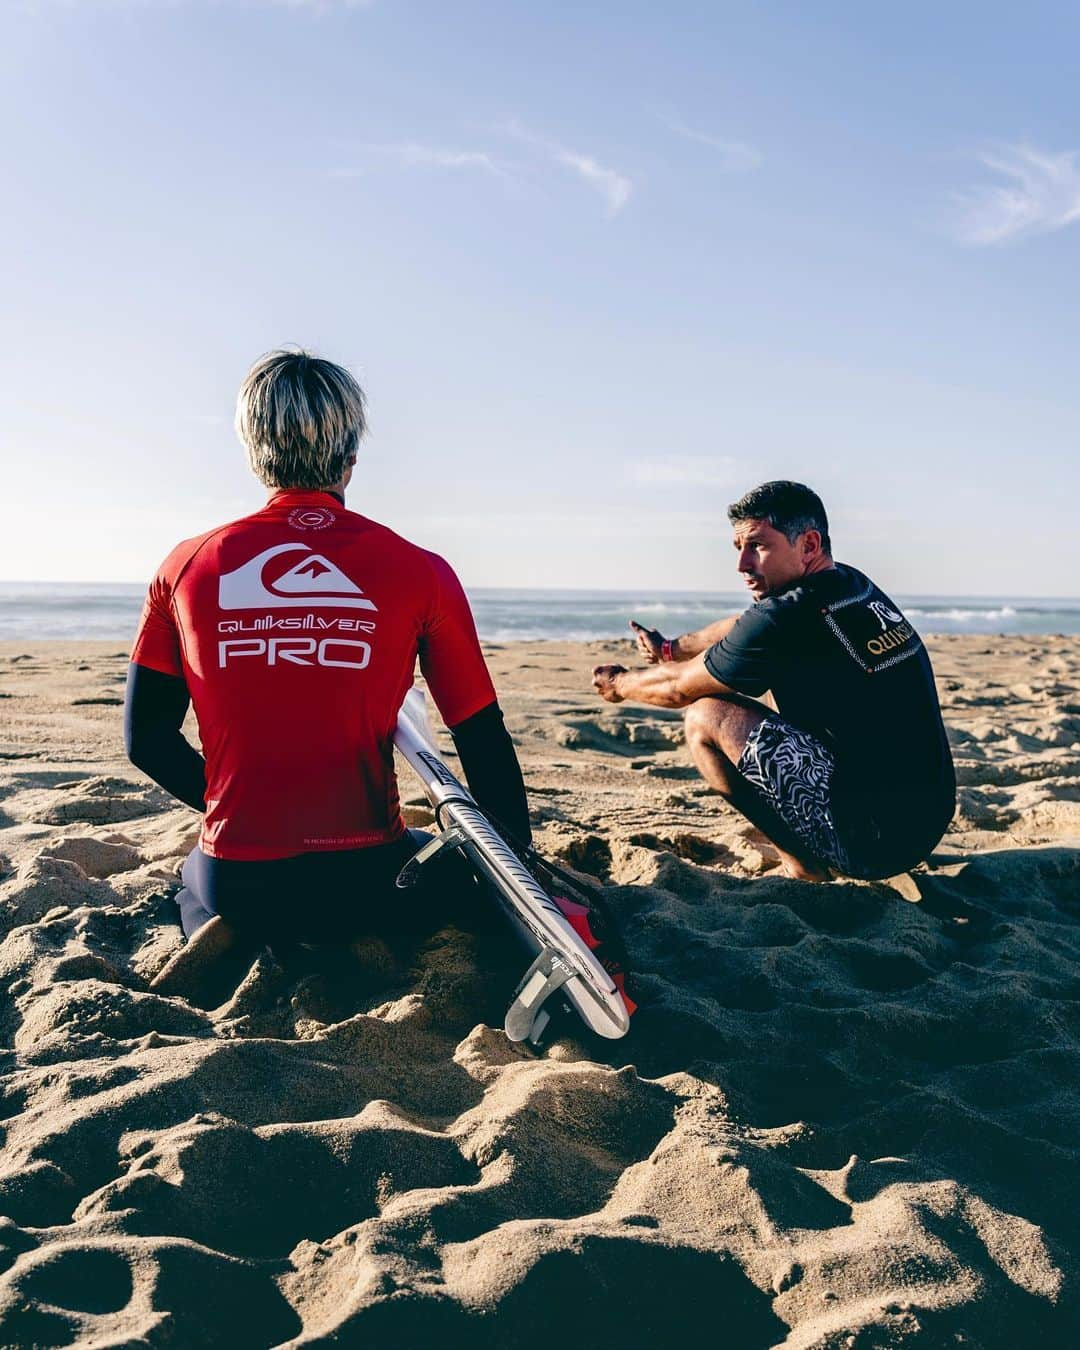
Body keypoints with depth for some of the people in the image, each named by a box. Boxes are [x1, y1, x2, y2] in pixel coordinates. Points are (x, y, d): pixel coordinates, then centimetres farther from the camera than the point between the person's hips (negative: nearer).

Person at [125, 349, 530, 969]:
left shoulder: (186, 568, -1)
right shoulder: (420, 573, -6)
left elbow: (146, 739, 6)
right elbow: (486, 745, -3)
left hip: (237, 885, 2)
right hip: (365, 882, -1)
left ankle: (231, 939, 2)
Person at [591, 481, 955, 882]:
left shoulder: (787, 619, -17)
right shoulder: (854, 587, 9)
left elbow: (677, 688, 0)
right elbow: (742, 627, 28)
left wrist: (618, 685, 20)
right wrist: (671, 647, 42)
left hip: (875, 832, -9)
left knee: (706, 716, -5)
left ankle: (804, 867, 2)